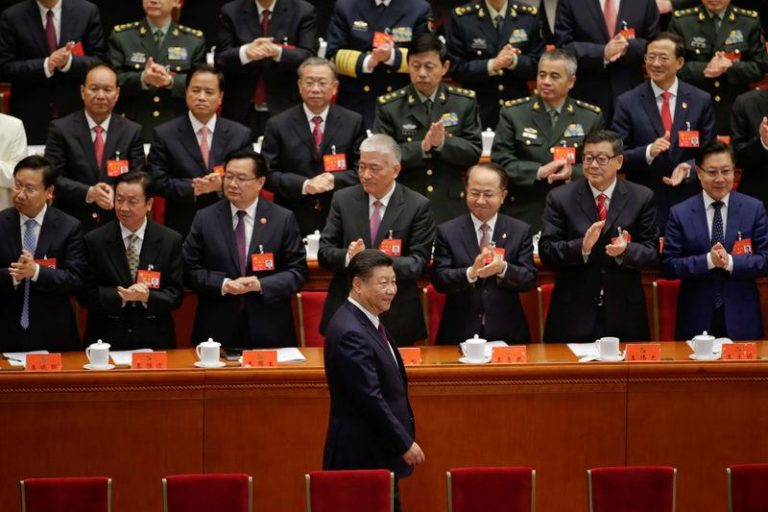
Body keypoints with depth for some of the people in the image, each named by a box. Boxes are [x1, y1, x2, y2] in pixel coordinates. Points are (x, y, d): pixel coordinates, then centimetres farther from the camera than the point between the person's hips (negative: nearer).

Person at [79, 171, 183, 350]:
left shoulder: (171, 241, -1)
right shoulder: (94, 241, -1)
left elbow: (175, 295, -1)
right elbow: (86, 294, -3)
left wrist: (147, 297, -20)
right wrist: (120, 296, -19)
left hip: (154, 341, 1)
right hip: (106, 341, -1)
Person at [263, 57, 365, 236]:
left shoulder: (353, 122, 5)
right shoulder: (278, 125, 3)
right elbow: (268, 174, -2)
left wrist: (334, 180, -16)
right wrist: (304, 185, -16)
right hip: (293, 223, -1)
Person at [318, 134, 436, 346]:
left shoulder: (418, 206, -4)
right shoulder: (343, 200, 4)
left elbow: (419, 263, -8)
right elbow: (324, 252, 2)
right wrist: (348, 257, -22)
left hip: (396, 319, -2)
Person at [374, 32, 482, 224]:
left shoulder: (465, 102, 6)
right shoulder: (389, 106, 2)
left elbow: (474, 151, 1)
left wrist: (443, 143, -17)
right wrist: (422, 147, -19)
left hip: (450, 208, 1)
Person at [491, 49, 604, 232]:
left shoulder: (591, 117, 8)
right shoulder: (513, 113, 5)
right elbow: (500, 161, -2)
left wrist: (572, 172, -15)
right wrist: (538, 172, -16)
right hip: (523, 214, -1)